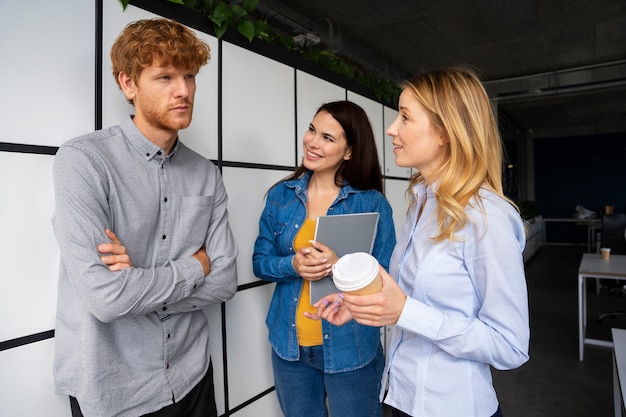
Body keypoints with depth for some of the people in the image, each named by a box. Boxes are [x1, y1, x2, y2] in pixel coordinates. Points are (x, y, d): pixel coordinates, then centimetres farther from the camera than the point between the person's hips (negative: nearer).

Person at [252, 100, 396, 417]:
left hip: (351, 349, -2)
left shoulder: (372, 203, -10)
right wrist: (293, 265, -19)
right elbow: (260, 262, 1)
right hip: (289, 345, 3)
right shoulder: (280, 195, -2)